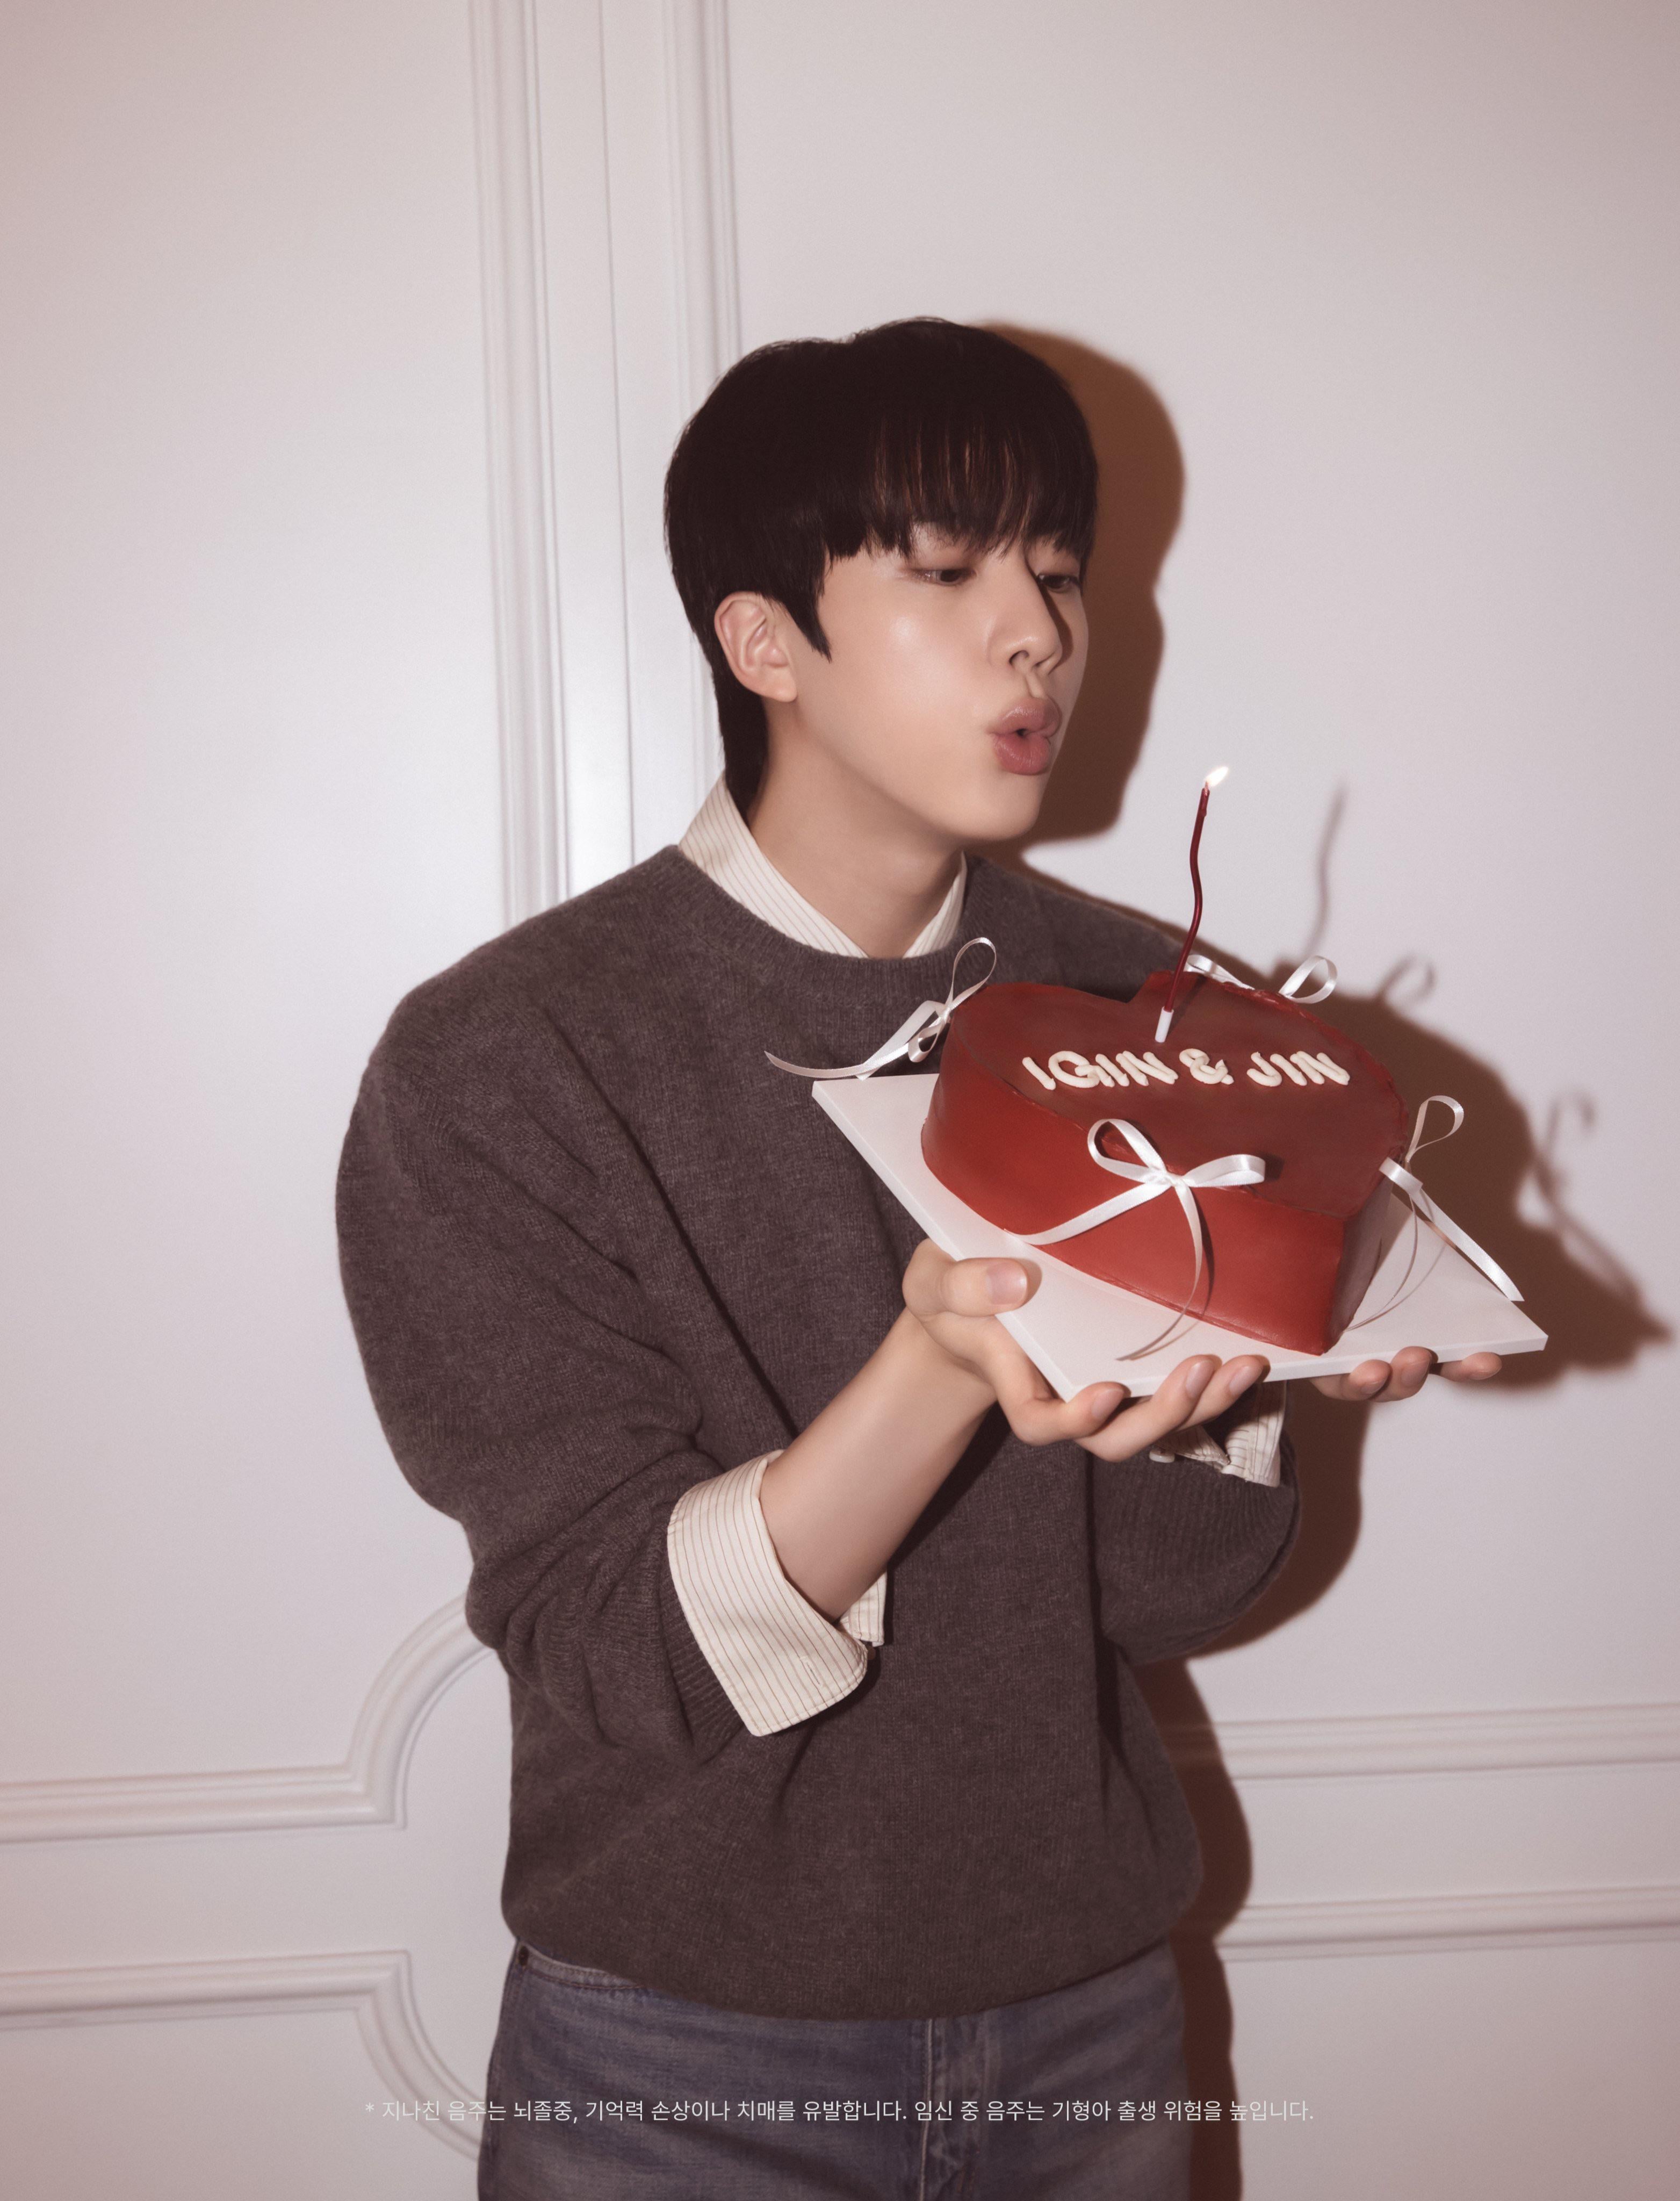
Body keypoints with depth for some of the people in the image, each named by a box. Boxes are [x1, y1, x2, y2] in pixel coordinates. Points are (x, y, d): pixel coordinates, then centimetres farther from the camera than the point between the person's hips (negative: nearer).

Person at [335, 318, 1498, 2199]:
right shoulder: (495, 1066, -15)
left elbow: (1175, 1588, -4)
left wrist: (1233, 1358, -24)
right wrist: (944, 1370, -35)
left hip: (1088, 2016, 4)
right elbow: (616, 1649, -20)